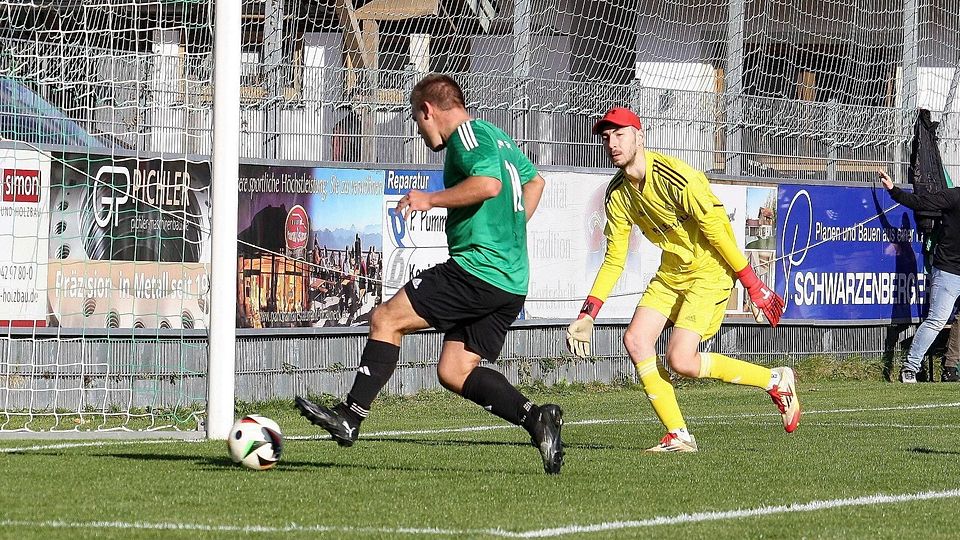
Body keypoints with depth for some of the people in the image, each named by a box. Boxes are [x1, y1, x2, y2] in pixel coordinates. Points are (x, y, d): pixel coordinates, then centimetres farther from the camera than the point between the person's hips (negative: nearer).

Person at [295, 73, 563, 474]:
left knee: (385, 320, -3)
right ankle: (535, 418, -8)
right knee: (454, 372, 8)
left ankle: (349, 417, -4)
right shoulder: (496, 136, 22)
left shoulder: (466, 136, -8)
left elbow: (488, 183, -26)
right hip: (512, 281, 10)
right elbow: (534, 181, 38)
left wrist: (431, 199, -16)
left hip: (476, 268, -10)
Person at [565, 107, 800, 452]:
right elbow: (614, 260, 6)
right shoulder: (617, 194, -1)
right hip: (671, 272, 8)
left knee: (680, 360, -17)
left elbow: (717, 229, -21)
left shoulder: (675, 178, -25)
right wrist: (587, 316, -1)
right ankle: (678, 436, 0)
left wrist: (753, 286, -18)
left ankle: (775, 381, 1)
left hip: (710, 271, -8)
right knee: (635, 339, -9)